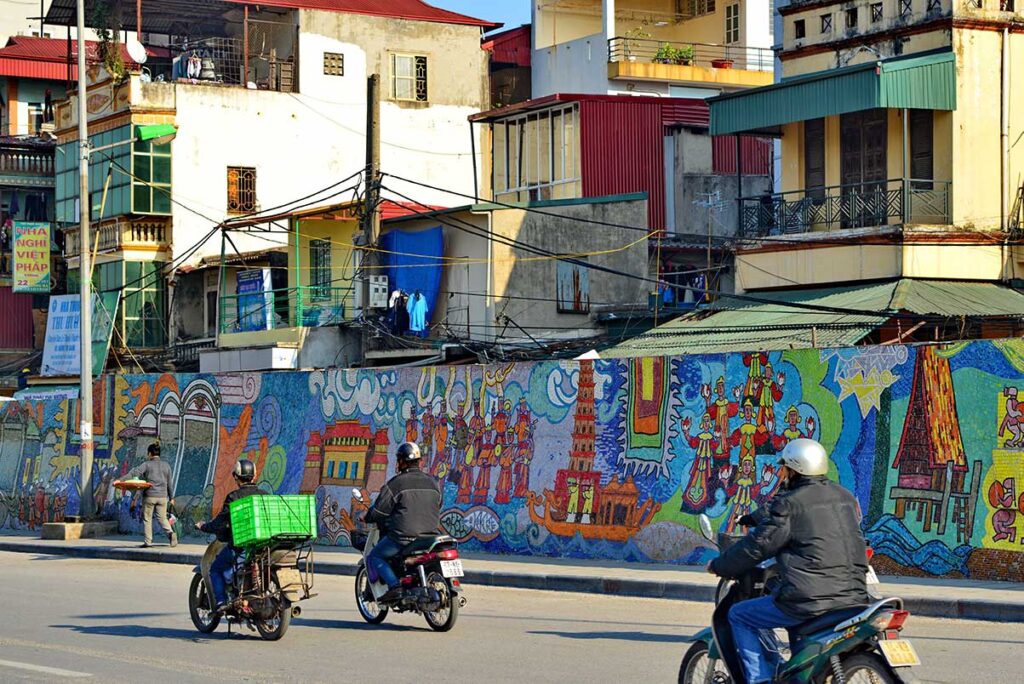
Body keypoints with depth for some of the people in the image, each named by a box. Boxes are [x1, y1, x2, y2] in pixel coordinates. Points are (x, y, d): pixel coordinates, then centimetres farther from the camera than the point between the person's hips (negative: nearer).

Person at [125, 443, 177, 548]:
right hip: (162, 496, 3)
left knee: (147, 519, 7)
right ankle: (170, 533, -15)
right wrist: (171, 498, 21)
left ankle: (148, 541, 5)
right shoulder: (166, 465, 9)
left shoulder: (147, 465, -3)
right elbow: (170, 483, 14)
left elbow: (134, 473, -14)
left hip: (149, 496, -3)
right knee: (162, 518, 10)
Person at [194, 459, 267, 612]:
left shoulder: (234, 497, -11)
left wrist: (203, 526, 9)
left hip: (240, 545, -5)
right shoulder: (265, 496, 4)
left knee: (216, 568, 16)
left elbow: (220, 523, -10)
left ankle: (221, 601, -1)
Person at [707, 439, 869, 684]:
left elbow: (757, 545, -6)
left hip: (810, 601, -8)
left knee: (739, 616, 8)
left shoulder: (790, 504, -8)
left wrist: (718, 566, 10)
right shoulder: (845, 497, 15)